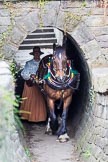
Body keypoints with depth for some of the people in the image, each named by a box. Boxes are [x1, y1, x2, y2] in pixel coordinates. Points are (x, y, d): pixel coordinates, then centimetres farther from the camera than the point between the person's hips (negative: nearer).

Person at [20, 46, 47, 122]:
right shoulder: (28, 63, 3)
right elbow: (23, 74, -5)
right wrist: (30, 76, -21)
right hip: (30, 84, -1)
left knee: (40, 101, 1)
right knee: (30, 101, 0)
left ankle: (39, 117, 8)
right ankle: (28, 117, 7)